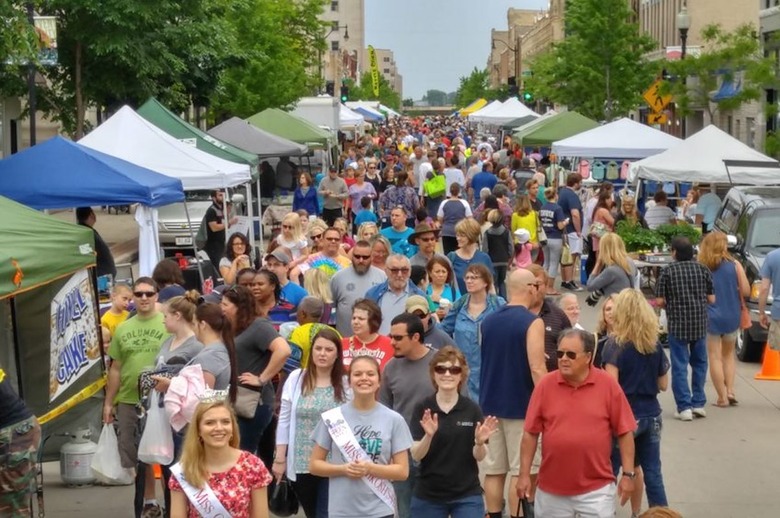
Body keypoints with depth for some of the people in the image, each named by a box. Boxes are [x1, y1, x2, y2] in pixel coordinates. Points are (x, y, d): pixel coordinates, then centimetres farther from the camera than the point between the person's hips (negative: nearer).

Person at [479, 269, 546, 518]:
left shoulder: (487, 321, 7)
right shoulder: (532, 322, -13)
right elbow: (536, 369, -18)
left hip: (490, 403, 6)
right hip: (520, 406, -6)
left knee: (493, 469, 10)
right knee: (520, 471, 1)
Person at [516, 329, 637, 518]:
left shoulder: (608, 385, -5)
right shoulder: (545, 385, -3)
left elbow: (624, 433, -1)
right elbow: (530, 433, 2)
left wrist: (628, 474, -4)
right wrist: (524, 474, -1)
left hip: (596, 488, -2)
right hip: (552, 488, 2)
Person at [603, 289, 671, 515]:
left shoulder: (615, 345, -11)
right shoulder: (655, 345, 4)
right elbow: (663, 384, 11)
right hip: (651, 416, 5)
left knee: (609, 472, 4)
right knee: (653, 473, 8)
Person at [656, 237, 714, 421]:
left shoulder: (668, 271, -6)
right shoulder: (702, 269, 2)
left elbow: (659, 301, -7)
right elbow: (711, 299, 2)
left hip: (677, 324, -3)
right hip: (700, 323, 3)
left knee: (679, 366, 2)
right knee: (699, 363, 16)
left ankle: (684, 407, -1)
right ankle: (698, 404, 17)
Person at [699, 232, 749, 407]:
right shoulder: (734, 265, -6)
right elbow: (746, 291, -5)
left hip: (710, 318, -2)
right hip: (732, 317, 2)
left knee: (715, 357, 6)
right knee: (728, 355, 20)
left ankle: (722, 397, 4)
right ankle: (730, 391, 7)